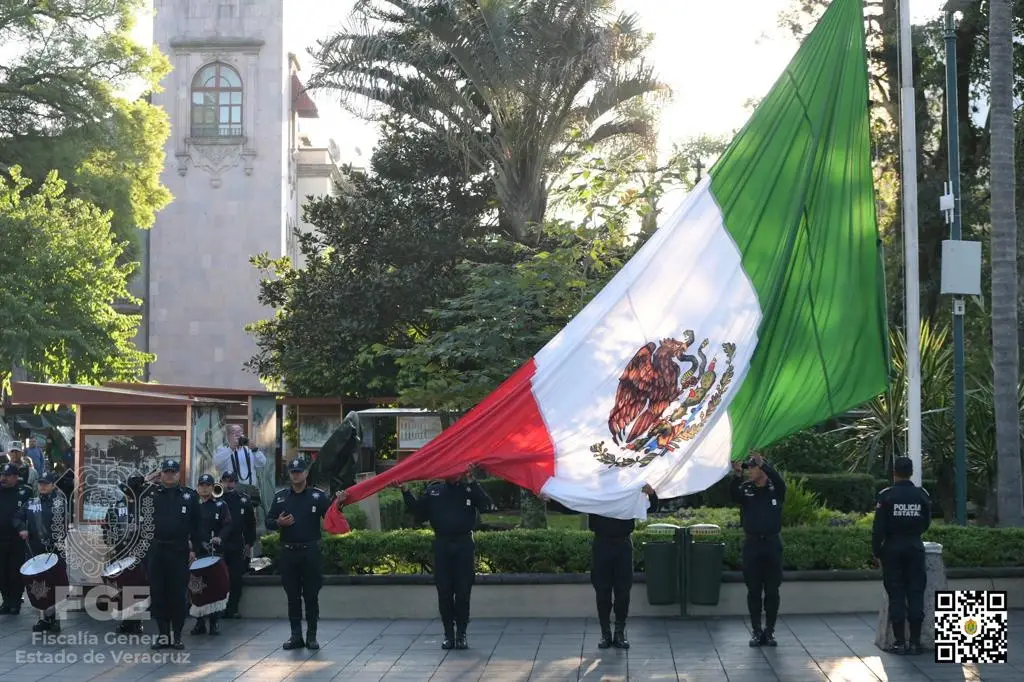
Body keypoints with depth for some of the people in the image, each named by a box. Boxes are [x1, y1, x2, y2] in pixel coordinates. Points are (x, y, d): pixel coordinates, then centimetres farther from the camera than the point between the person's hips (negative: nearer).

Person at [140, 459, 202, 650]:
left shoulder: (189, 496, 7)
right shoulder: (150, 493, 8)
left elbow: (196, 525, 7)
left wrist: (194, 548, 1)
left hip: (179, 552, -1)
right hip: (156, 551, 1)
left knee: (179, 595, 0)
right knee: (158, 593, 3)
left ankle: (177, 635, 9)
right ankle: (163, 634, 11)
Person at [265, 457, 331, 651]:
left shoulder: (318, 496, 2)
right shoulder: (280, 497, 10)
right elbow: (268, 522, 12)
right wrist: (278, 523, -10)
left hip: (311, 553, -2)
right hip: (288, 553, 2)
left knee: (311, 596, 1)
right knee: (292, 596, 6)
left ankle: (312, 636, 7)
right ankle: (296, 636, 12)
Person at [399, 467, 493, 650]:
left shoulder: (470, 489, 4)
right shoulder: (433, 490, 9)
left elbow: (485, 506, -13)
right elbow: (419, 514, 8)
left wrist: (471, 482, -18)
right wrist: (406, 492, 0)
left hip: (464, 545, -1)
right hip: (442, 545, 2)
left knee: (463, 592, 0)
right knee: (444, 592, 3)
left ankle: (461, 634, 9)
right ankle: (448, 634, 13)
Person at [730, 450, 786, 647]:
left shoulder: (775, 489, 0)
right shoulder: (746, 489, 3)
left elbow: (779, 481, -23)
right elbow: (733, 495, -18)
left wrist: (762, 463, -38)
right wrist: (737, 474, -37)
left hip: (772, 543, -1)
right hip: (752, 544, 1)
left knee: (772, 591, 3)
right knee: (753, 591, 3)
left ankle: (770, 631, 11)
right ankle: (756, 631, 10)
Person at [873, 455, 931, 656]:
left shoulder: (886, 496, -8)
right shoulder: (922, 495, 0)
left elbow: (878, 527, -9)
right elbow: (926, 524, 9)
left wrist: (876, 552, -1)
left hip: (892, 549, -2)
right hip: (915, 547, 2)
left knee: (896, 595, 1)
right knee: (915, 594, 5)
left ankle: (899, 641, 0)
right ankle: (915, 641, 4)